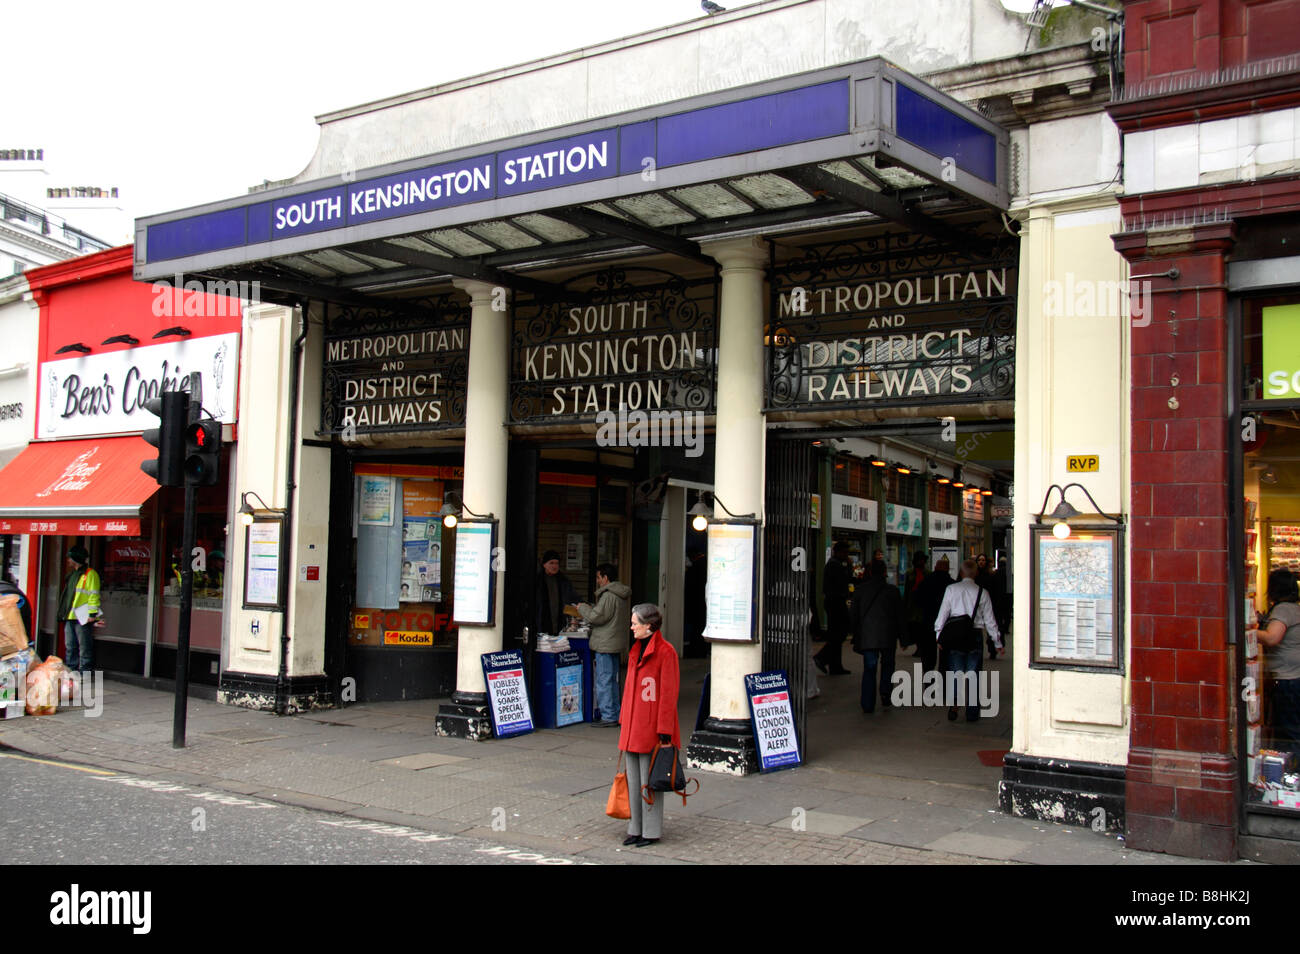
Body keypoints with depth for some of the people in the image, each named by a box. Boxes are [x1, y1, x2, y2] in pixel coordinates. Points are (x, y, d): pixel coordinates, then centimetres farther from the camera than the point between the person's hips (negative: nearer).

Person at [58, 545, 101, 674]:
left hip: (82, 618, -9)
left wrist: (92, 614, -19)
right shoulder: (72, 574, 18)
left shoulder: (90, 574, -10)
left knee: (84, 647, -4)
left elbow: (94, 595, -14)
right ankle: (70, 669, 21)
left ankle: (84, 671, -1)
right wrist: (64, 612, 20)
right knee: (70, 646, 14)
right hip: (69, 617, 9)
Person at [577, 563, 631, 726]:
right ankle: (614, 713, 23)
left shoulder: (608, 596, -18)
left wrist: (582, 608, -3)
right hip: (615, 644, 10)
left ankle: (608, 716, -3)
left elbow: (597, 617, -19)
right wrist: (591, 607, 15)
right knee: (612, 679, 17)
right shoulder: (622, 595, 13)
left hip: (605, 645, -10)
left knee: (604, 681, -5)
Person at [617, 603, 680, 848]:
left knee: (649, 780, 1)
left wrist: (665, 733, -16)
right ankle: (636, 829, 22)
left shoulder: (665, 651, -13)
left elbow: (668, 694, -15)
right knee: (633, 779, 12)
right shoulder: (636, 649, 13)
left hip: (651, 725, -8)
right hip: (632, 726, 8)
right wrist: (624, 720, 16)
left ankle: (651, 832, 12)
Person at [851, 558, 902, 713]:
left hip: (866, 637, 1)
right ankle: (885, 694, -1)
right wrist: (902, 636, 10)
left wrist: (856, 638, 14)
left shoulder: (860, 591, 3)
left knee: (869, 669, 5)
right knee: (887, 665, 18)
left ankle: (868, 705, 3)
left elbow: (855, 616, 7)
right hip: (887, 636, -1)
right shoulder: (893, 591, -2)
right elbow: (899, 616, 1)